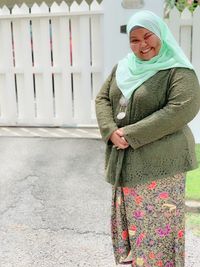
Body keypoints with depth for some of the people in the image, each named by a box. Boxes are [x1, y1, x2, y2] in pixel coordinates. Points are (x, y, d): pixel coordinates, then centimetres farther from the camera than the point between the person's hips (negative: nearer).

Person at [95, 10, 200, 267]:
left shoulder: (178, 71, -10)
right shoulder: (122, 67, 10)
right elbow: (102, 98, 8)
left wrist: (132, 135, -22)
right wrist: (111, 131, -12)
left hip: (159, 162, -6)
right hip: (124, 162, 7)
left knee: (157, 222, 2)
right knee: (129, 218, 18)